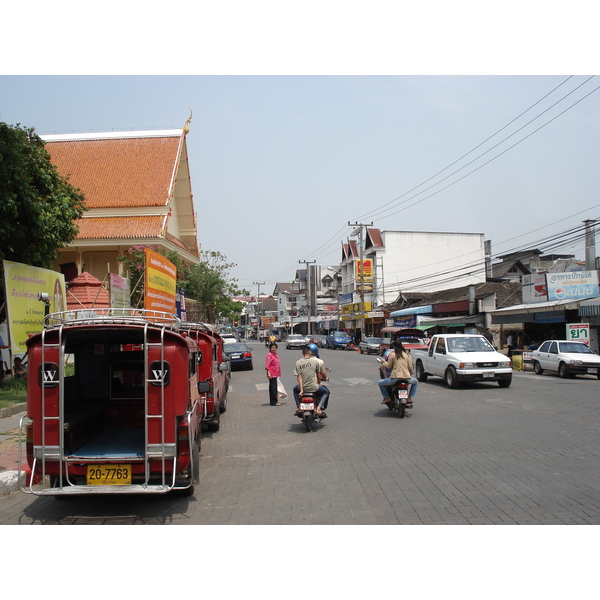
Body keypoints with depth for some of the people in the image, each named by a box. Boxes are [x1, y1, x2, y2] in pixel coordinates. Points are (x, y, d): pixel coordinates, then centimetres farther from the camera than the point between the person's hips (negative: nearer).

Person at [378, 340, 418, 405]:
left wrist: (384, 362, 24)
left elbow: (389, 366, 4)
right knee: (415, 382, 35)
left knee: (380, 383, 18)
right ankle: (410, 397, 25)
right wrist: (410, 373, 32)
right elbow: (410, 367, 11)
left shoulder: (392, 354, -1)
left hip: (395, 378, -3)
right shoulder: (407, 355, 9)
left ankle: (387, 397, 8)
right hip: (406, 378, 3)